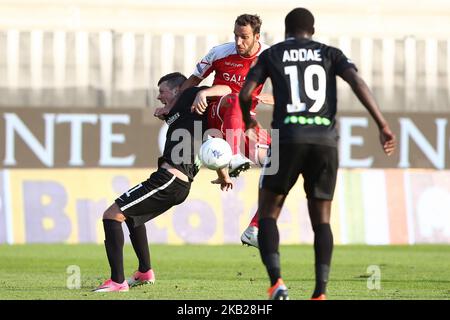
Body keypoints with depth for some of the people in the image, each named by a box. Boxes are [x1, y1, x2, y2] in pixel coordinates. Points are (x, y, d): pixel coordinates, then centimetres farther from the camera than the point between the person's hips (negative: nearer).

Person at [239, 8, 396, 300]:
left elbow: (245, 93, 6)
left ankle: (276, 282, -12)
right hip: (325, 141, 2)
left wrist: (248, 120, 29)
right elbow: (357, 82, 0)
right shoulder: (329, 54, 17)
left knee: (268, 213, 11)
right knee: (321, 220, 13)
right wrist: (383, 126, -5)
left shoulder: (271, 54, 15)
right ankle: (320, 292, -2)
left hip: (289, 138, -1)